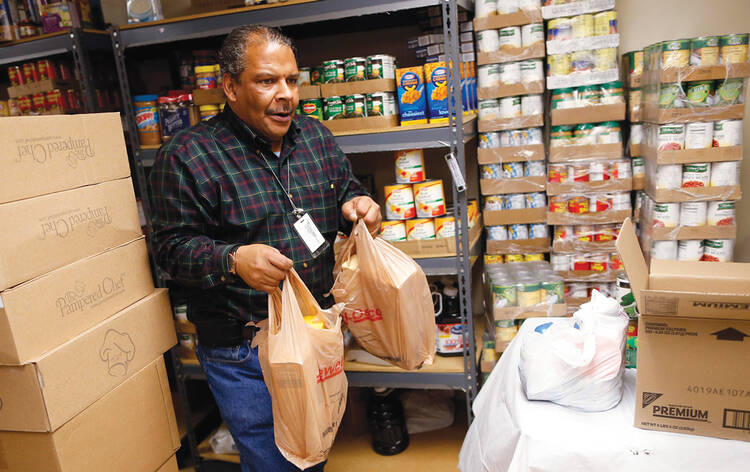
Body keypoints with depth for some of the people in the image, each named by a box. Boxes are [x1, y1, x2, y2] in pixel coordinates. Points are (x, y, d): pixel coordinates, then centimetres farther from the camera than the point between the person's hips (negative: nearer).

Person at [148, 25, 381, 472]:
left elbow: (345, 191, 14)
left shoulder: (317, 136, 3)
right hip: (243, 352, -5)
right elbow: (173, 247, -13)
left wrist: (356, 205, -9)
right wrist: (234, 260, -31)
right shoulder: (188, 155, -13)